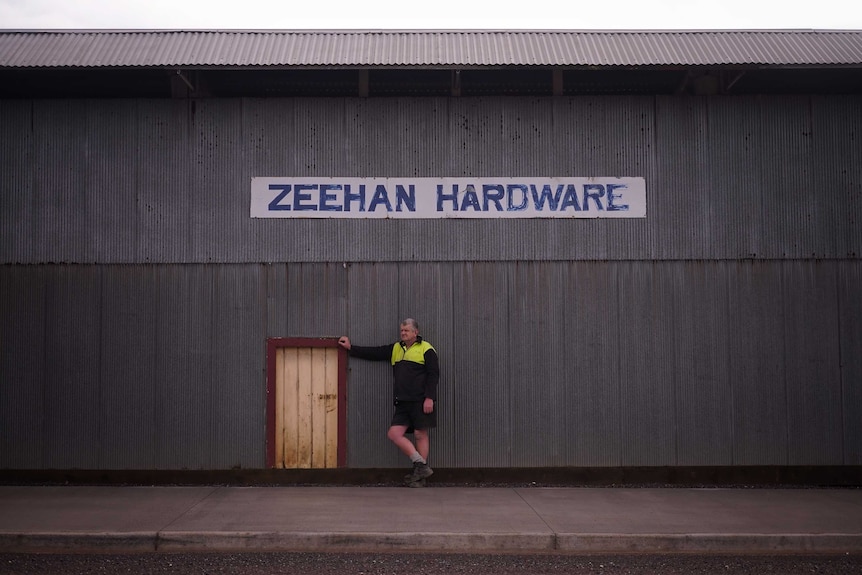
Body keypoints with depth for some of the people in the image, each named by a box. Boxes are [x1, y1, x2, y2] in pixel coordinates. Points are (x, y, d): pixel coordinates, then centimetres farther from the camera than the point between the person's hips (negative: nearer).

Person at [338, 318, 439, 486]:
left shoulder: (426, 349, -1)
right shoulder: (396, 349, 19)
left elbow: (433, 375, -7)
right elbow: (375, 353, 22)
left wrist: (429, 398, -16)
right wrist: (351, 348, 21)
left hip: (421, 402, -7)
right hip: (403, 403, 7)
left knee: (420, 435, -4)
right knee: (394, 433, -3)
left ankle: (420, 470, 5)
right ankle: (421, 466, 0)